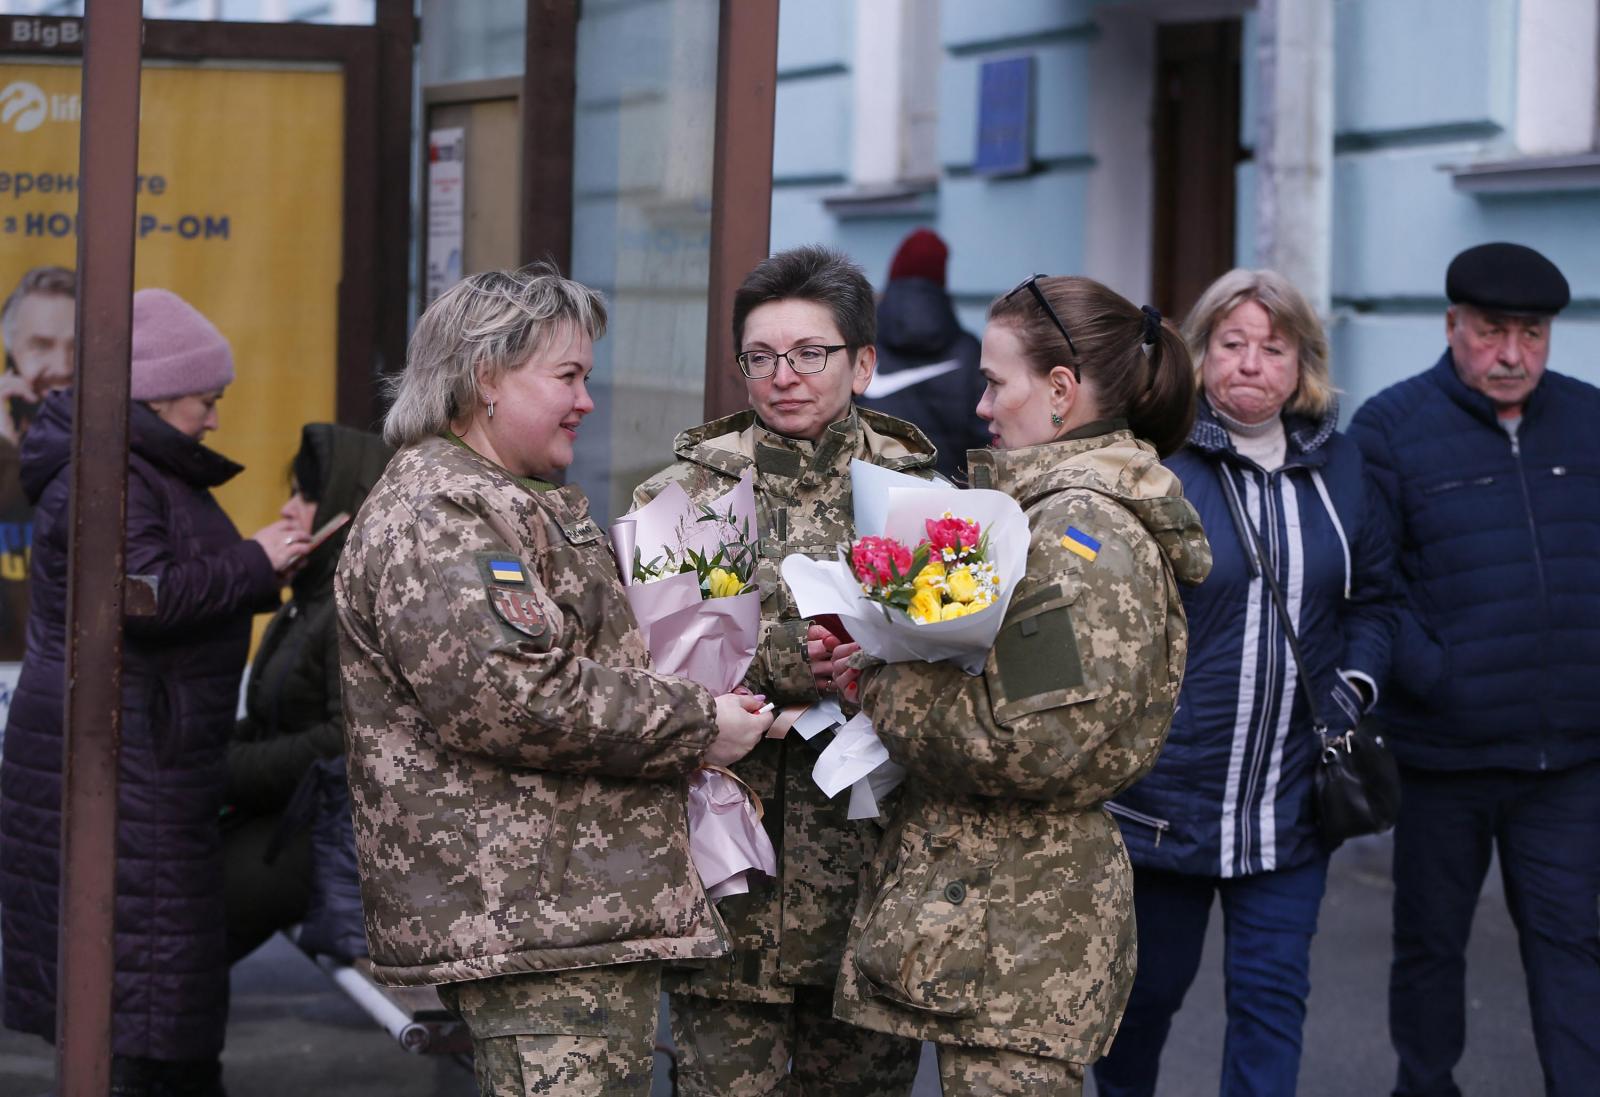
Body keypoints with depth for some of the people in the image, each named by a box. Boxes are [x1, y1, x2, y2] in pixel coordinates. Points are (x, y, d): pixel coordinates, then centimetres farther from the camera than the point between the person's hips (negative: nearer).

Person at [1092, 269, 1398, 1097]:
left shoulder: (1339, 466, 7)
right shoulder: (1155, 460, -7)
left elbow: (1374, 595, 17)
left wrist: (1357, 682, 1)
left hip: (1289, 802, 3)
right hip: (1165, 795, -3)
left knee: (1272, 994, 1)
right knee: (1149, 982, 13)